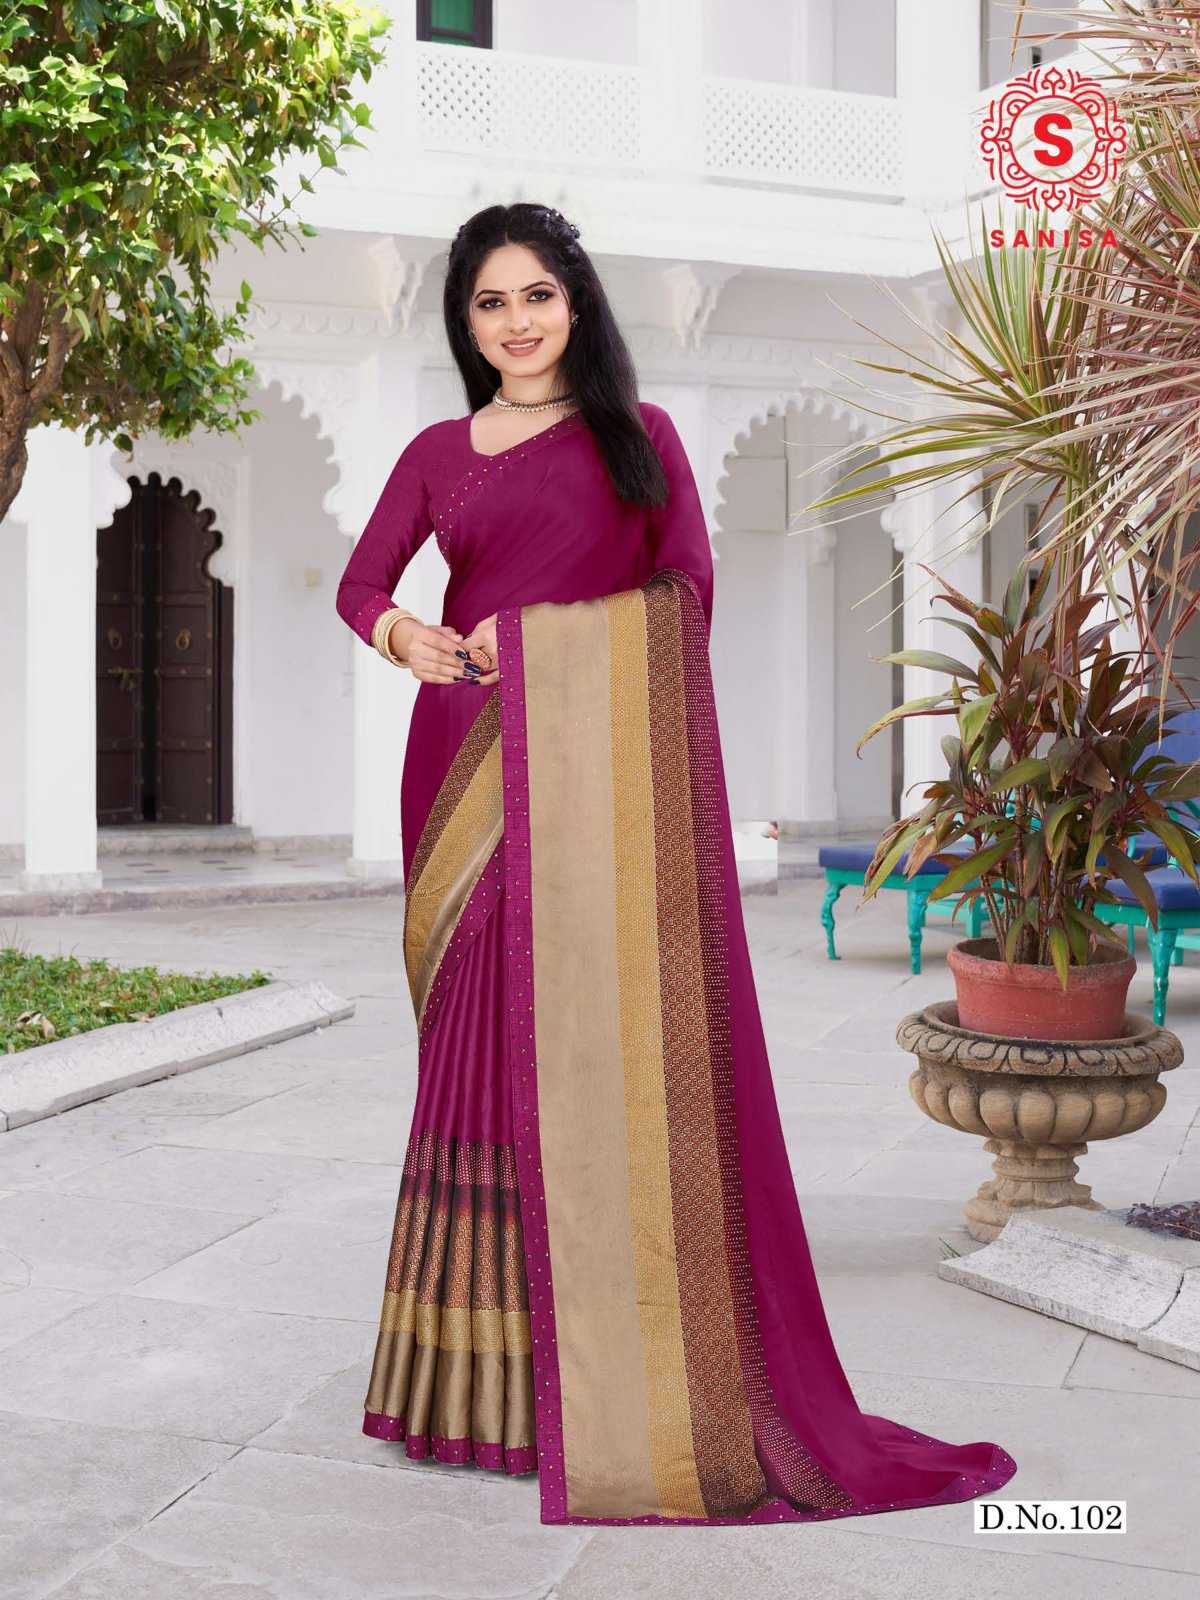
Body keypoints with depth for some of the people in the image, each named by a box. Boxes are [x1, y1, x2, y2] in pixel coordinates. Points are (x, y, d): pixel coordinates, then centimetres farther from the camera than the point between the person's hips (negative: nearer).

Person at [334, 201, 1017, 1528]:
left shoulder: (636, 434, 11)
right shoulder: (437, 454, 16)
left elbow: (686, 588, 3)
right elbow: (360, 583, 10)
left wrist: (544, 644, -8)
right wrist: (406, 634, -12)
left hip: (605, 771, -2)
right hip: (474, 767, 2)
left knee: (618, 1050, -6)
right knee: (483, 1049, 2)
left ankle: (645, 1390, 1)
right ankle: (485, 1375, 11)